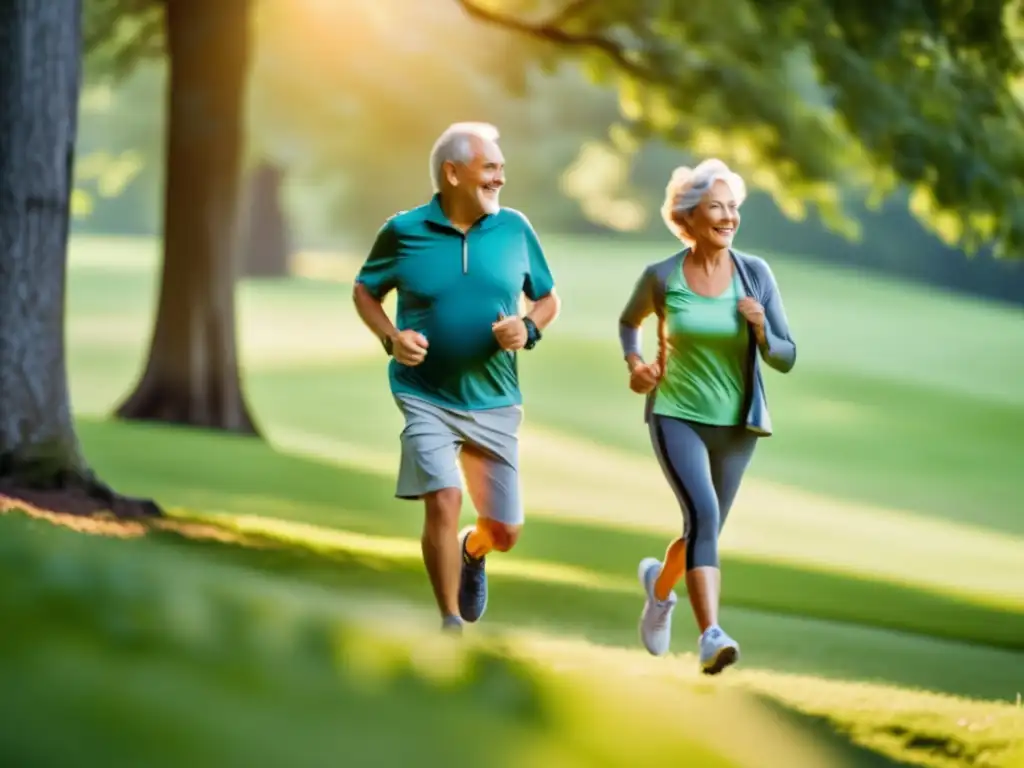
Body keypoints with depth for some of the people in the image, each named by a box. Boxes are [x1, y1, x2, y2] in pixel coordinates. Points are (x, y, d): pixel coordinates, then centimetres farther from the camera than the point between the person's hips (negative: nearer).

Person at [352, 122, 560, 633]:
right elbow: (364, 291, 7)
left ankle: (473, 551, 45)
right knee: (443, 502, -19)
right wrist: (390, 337, -12)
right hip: (426, 397, -3)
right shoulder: (404, 231, -7)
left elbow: (547, 299, 10)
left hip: (494, 403, 3)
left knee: (505, 531, 6)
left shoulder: (515, 229, -2)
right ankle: (451, 625, -4)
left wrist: (529, 329, -12)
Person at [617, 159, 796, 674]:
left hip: (736, 424, 3)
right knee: (704, 515, -25)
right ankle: (711, 637, -30)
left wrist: (761, 330, -22)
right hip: (676, 416, -3)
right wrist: (634, 362, -4)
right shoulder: (661, 277, -7)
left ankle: (659, 584, 50)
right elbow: (629, 321, 15)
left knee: (705, 527, 18)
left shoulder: (755, 274, -6)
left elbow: (786, 358, -2)